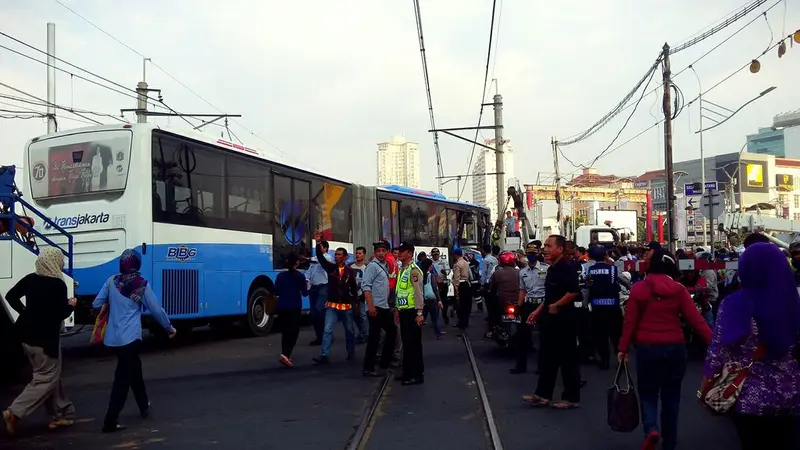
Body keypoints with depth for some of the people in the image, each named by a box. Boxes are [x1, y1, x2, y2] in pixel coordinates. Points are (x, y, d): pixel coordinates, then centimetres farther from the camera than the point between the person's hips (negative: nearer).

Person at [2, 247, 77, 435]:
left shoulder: (30, 279, 4)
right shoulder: (58, 285, -18)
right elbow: (60, 314, -18)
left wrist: (25, 312, 15)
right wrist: (71, 305, 1)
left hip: (29, 336, 9)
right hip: (45, 338, -8)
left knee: (49, 376, 17)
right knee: (46, 379, 1)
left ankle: (58, 415, 22)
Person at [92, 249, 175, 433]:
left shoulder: (112, 281, 3)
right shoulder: (142, 284, -7)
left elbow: (96, 304, 5)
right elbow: (156, 310, -2)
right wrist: (170, 328, 11)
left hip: (113, 338, 5)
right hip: (130, 338, -5)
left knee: (134, 370, 22)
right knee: (123, 378, 0)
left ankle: (144, 407, 38)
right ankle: (110, 421, -4)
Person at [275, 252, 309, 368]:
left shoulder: (280, 276, 1)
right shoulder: (300, 276, -8)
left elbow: (276, 292, 5)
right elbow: (305, 293, -4)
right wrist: (307, 288, 17)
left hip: (282, 308, 4)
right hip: (295, 308, -4)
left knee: (285, 332, 16)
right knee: (293, 332, 1)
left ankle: (285, 355, 18)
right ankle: (285, 355, -16)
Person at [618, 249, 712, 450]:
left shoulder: (638, 289, -3)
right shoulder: (679, 289, -1)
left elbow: (630, 321, -4)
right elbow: (696, 319, -6)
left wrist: (623, 348, 2)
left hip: (647, 348, -1)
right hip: (675, 347, 1)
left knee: (648, 394, 10)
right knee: (671, 396, 13)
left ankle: (651, 430, -15)